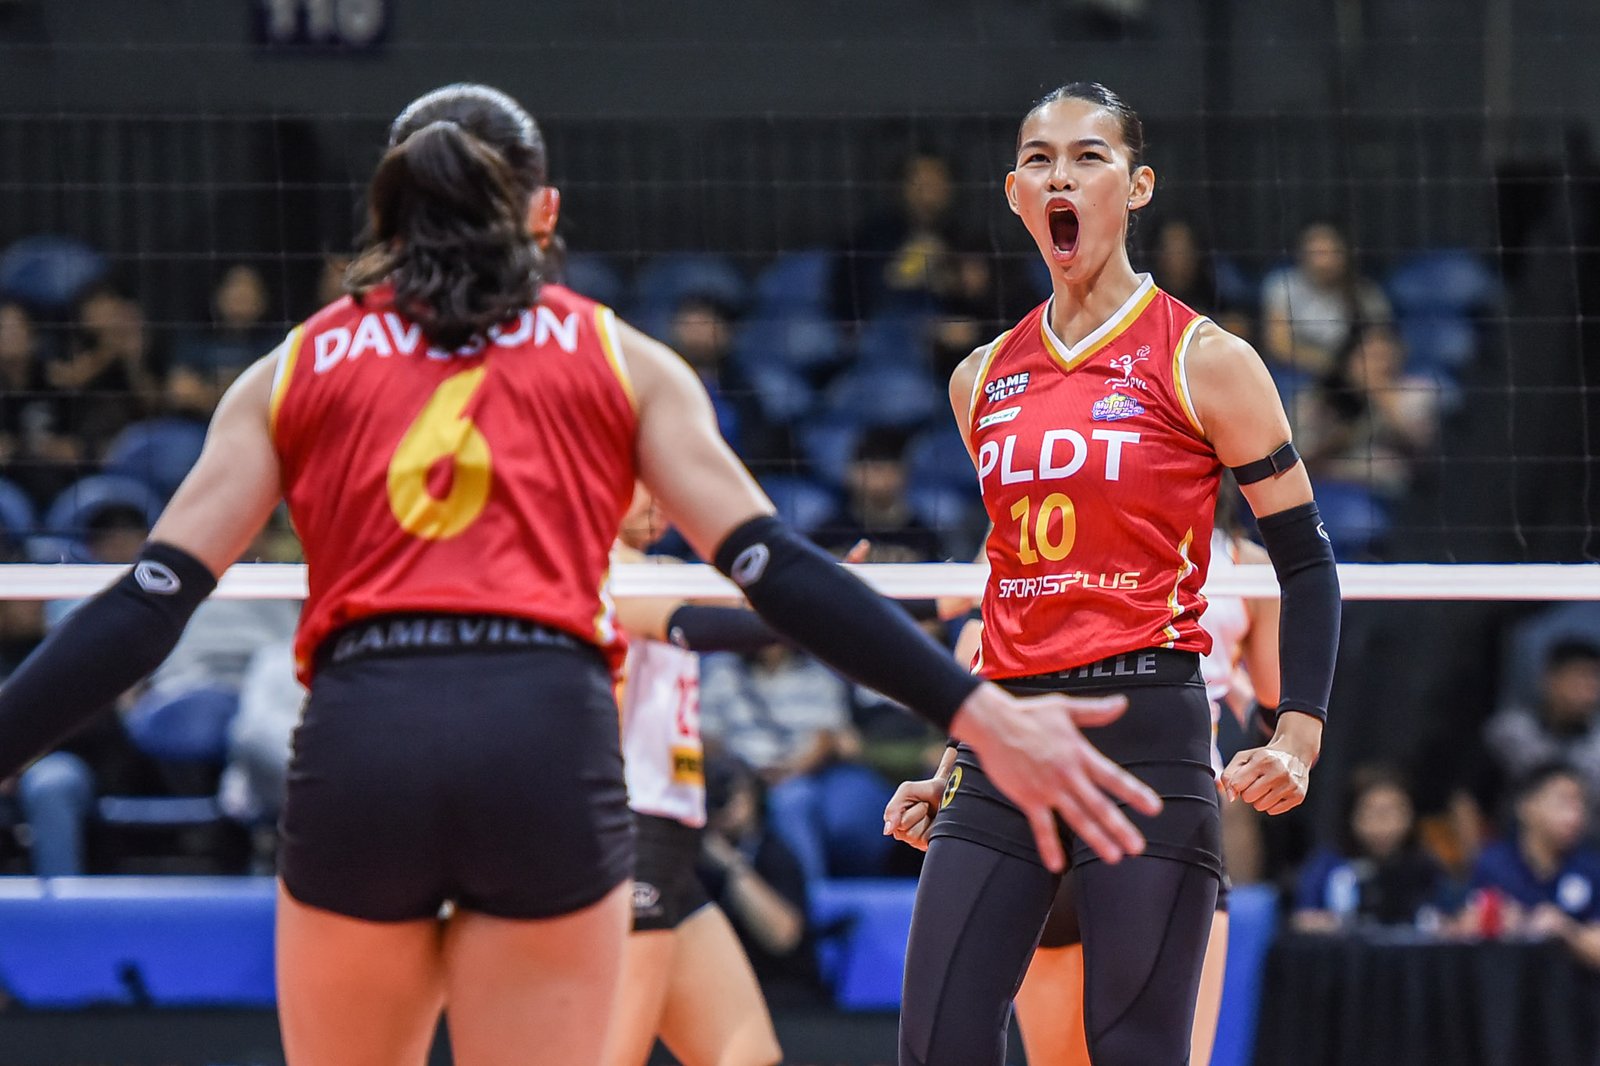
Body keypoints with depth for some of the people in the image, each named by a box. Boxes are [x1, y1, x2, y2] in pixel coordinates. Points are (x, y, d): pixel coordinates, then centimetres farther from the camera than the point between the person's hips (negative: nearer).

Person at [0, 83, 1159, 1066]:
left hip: (357, 743, 1)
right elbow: (774, 568, 5)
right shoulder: (620, 360, 16)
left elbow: (150, 602, 7)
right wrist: (980, 712, 1)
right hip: (549, 746, -1)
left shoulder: (293, 370, 18)